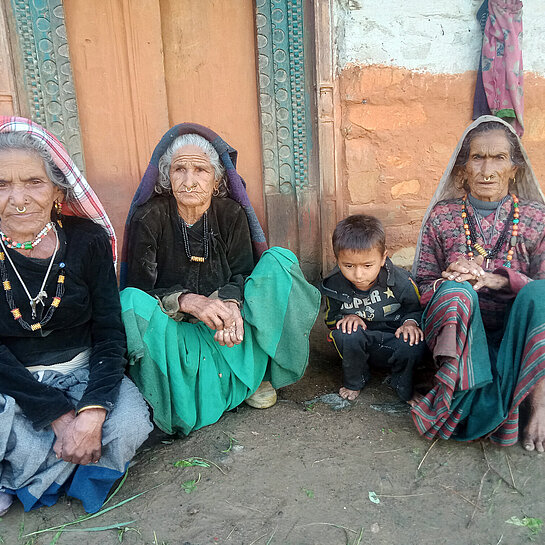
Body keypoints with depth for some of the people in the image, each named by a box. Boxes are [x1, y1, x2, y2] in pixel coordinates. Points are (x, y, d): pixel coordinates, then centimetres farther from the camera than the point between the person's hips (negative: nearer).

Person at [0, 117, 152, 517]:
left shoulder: (87, 239, -7)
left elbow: (110, 332, -8)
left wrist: (92, 411, -23)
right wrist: (58, 415, -23)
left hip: (83, 373, 3)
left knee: (129, 426, -25)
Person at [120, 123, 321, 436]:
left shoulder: (231, 213, -3)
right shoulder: (148, 218, -10)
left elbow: (242, 273, -4)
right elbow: (140, 288, -12)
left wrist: (230, 303, -29)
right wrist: (189, 301, -31)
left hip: (224, 322, 3)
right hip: (171, 328, -2)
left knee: (279, 261, -17)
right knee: (132, 304, -36)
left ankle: (257, 374, -7)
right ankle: (164, 404, -14)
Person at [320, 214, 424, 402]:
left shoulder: (400, 281, -15)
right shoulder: (334, 285, -13)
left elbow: (417, 308, 3)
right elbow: (331, 317, 6)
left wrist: (411, 322, -18)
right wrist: (347, 317, -16)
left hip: (392, 341, -1)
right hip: (359, 344, 1)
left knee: (414, 346, -33)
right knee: (347, 334, -33)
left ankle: (402, 384, 3)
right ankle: (354, 382, -2)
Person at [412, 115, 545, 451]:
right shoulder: (443, 215, 3)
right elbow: (422, 285, 5)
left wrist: (496, 279, -21)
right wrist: (448, 280, -18)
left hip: (516, 328, 0)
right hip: (458, 323, 0)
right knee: (455, 289, -32)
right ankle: (480, 402, -37)